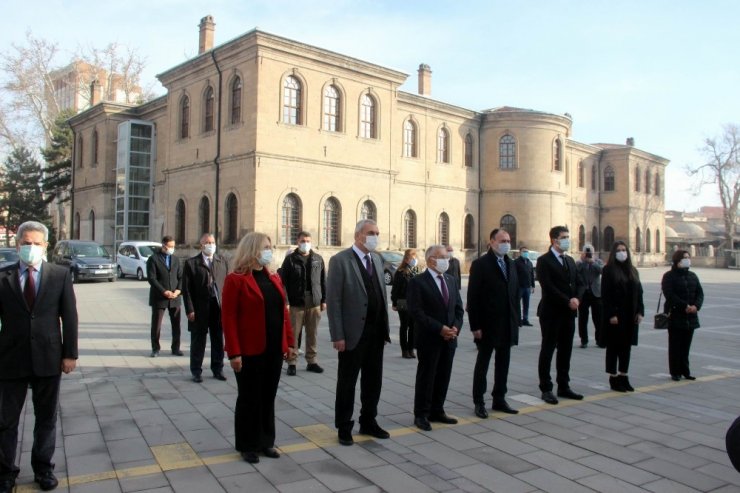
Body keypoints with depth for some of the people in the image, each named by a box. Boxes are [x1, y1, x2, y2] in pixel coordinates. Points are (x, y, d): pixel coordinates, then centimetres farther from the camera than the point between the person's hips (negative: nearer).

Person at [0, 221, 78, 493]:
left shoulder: (61, 275, 0)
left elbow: (69, 316, 0)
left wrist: (70, 353, -3)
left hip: (48, 358, 0)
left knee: (46, 418, 13)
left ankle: (43, 468, 30)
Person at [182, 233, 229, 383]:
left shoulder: (223, 262, 8)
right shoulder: (191, 263, -1)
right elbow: (186, 288, -4)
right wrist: (190, 310, -10)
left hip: (220, 307, 3)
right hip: (200, 308, -3)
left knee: (218, 340, 11)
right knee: (198, 341, 8)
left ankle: (217, 369, 25)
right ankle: (196, 371, 20)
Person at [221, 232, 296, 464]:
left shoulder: (274, 278, 11)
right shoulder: (236, 280, -9)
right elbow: (228, 318, -13)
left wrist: (290, 342, 8)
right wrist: (234, 353, -17)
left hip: (274, 349, 6)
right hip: (250, 351, -6)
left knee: (268, 397, 14)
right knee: (249, 399, 7)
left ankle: (266, 442, 27)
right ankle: (247, 445, 21)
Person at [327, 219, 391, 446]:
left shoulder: (377, 259, 11)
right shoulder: (340, 260, -10)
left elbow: (382, 295, 12)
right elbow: (333, 301, -13)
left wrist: (385, 328, 9)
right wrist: (337, 336, -16)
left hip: (376, 333, 6)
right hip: (354, 333, -6)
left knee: (373, 380, 15)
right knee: (347, 382, 7)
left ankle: (368, 422, 31)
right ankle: (344, 427, 21)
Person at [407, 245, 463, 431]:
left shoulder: (451, 280, 12)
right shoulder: (418, 282, -10)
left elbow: (458, 308, 12)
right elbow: (416, 312, -17)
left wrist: (455, 327, -5)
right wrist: (440, 329, -19)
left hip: (449, 339, 6)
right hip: (429, 339, -6)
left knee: (444, 377, 13)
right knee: (426, 377, 3)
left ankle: (437, 411, 26)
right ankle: (421, 415, 15)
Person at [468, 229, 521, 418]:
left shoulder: (511, 264, 10)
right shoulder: (480, 264, -9)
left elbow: (516, 293, 12)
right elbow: (473, 297, -11)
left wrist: (516, 321, 6)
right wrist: (475, 326, -14)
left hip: (508, 325, 6)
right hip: (487, 325, -6)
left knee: (503, 363, 13)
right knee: (482, 364, 6)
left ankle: (499, 399, 25)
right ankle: (479, 402, 16)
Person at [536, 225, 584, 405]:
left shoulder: (570, 261, 16)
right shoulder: (544, 261, -8)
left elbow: (576, 283, 14)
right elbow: (548, 287, -17)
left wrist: (576, 299, -6)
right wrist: (568, 301, -18)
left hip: (569, 312, 7)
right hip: (551, 312, -7)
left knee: (566, 350, 12)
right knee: (548, 350, 1)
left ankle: (564, 387, 22)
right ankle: (546, 389, 7)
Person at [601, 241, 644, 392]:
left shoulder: (632, 271, 13)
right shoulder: (609, 270, -6)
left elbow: (639, 293, 13)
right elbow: (605, 295, -11)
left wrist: (640, 312, 4)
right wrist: (611, 314, -17)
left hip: (630, 316, 6)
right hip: (615, 316, -6)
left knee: (627, 347, 11)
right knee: (614, 347, 1)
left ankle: (624, 377, 21)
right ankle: (613, 378, 9)